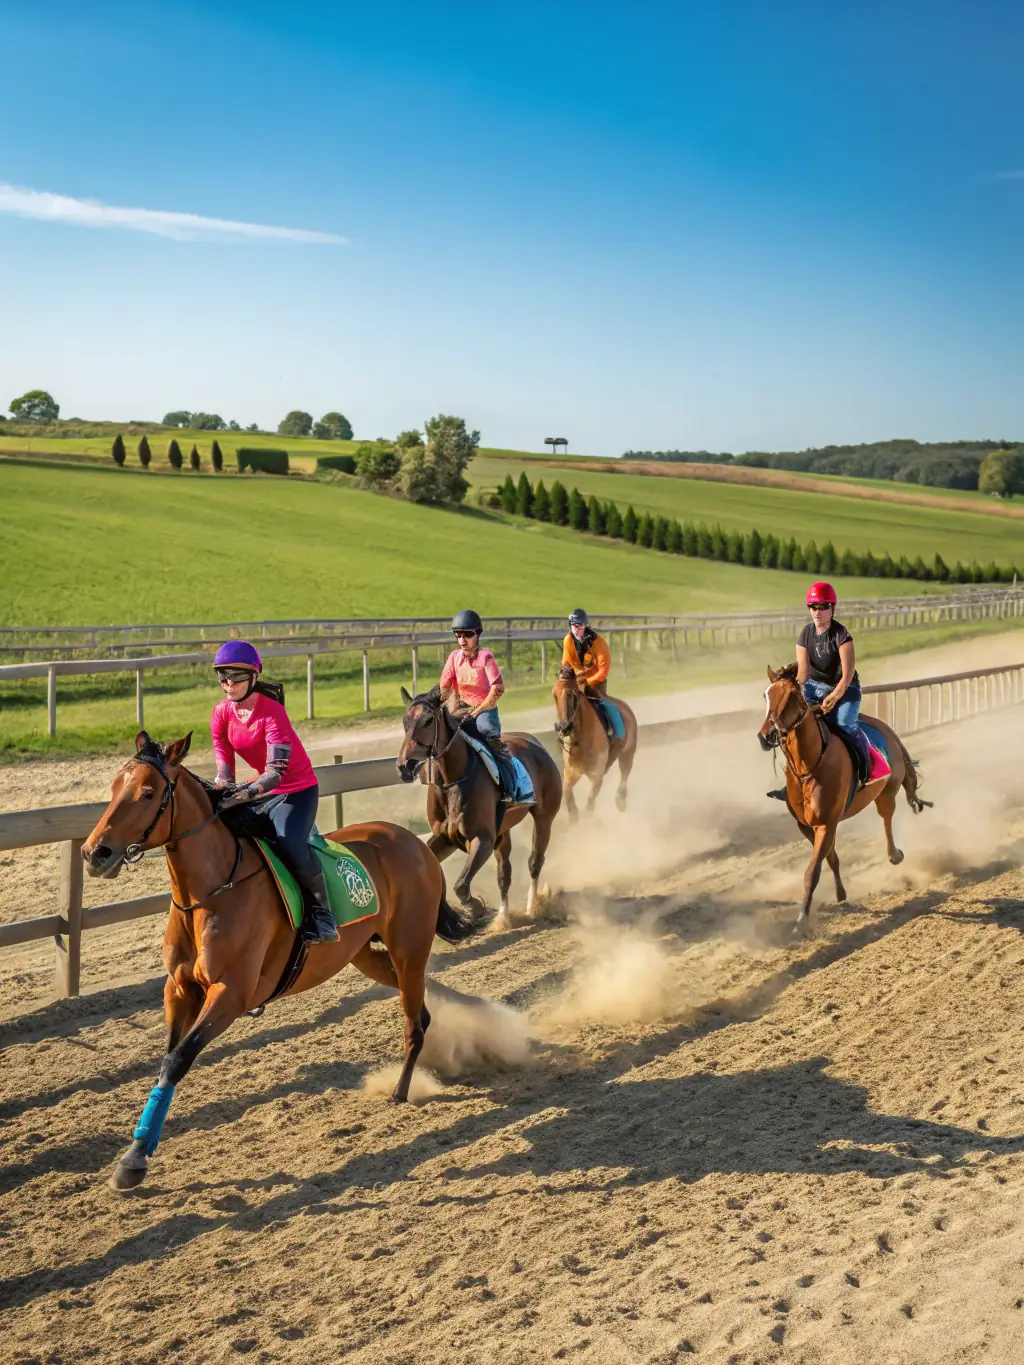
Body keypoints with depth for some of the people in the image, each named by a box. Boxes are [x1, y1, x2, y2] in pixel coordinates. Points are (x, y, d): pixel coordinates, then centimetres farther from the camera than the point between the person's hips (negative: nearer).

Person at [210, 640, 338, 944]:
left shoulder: (272, 712, -22)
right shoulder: (221, 714, -2)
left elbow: (275, 771, -30)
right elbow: (224, 768, -4)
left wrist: (243, 794, -46)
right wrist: (221, 791, -27)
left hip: (297, 790, -7)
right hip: (261, 792, 7)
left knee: (289, 841, -32)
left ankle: (321, 911, -17)